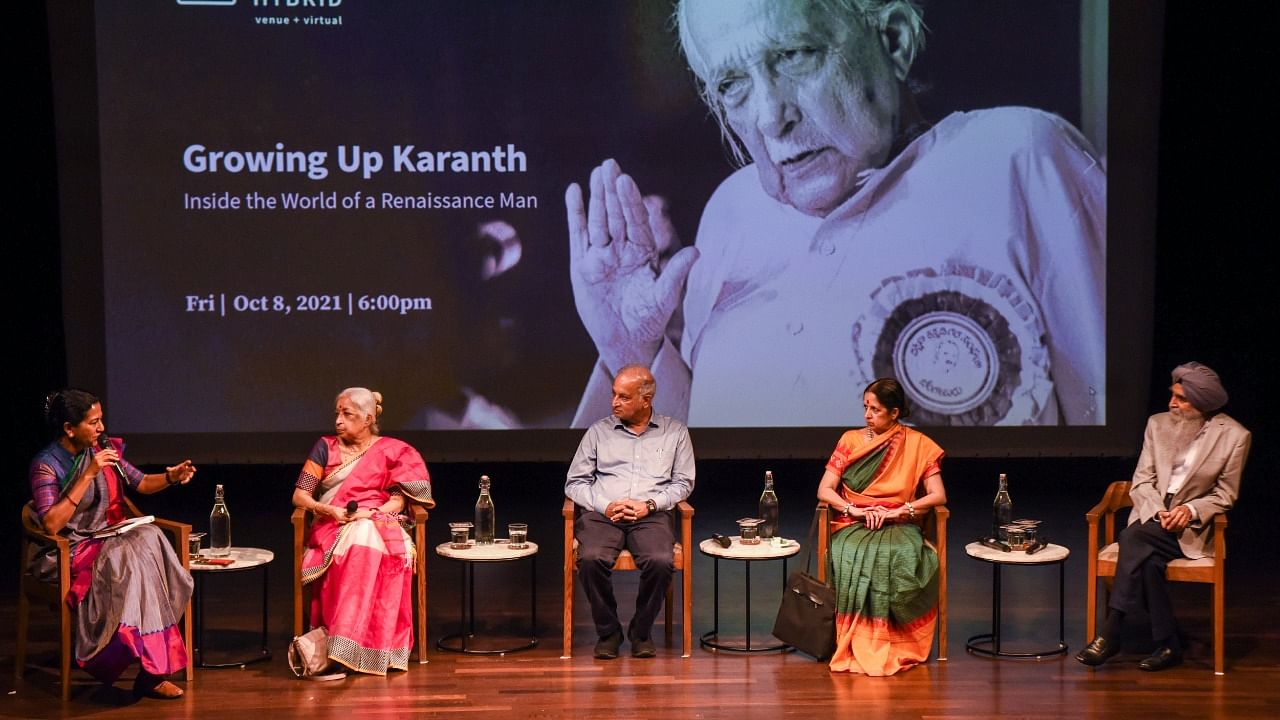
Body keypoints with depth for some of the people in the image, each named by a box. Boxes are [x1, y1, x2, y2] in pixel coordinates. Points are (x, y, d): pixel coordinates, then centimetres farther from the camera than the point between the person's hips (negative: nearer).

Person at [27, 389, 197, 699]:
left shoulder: (103, 450, 7)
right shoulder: (46, 465, -11)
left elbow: (140, 483, 19)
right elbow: (51, 525, -22)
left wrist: (171, 477, -3)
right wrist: (88, 475, -23)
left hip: (108, 540, 6)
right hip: (68, 554, -6)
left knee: (148, 537, -26)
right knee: (129, 558, -33)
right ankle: (151, 668, -27)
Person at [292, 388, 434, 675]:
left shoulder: (391, 451, 12)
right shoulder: (326, 447, 12)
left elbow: (398, 500, 4)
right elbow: (299, 496, 7)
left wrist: (369, 514, -15)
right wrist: (329, 510, -11)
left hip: (380, 524, 0)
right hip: (332, 527, 0)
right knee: (358, 545, -37)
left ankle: (342, 647, -43)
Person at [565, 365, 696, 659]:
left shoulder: (675, 432, 13)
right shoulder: (598, 431, 14)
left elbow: (683, 482, 11)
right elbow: (575, 482, 12)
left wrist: (650, 504, -7)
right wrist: (605, 506, -7)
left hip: (651, 515, -1)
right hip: (601, 514, 1)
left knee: (660, 562, -33)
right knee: (591, 559, -32)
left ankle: (641, 631, -8)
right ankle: (608, 631, -10)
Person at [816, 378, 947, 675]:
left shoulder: (918, 445, 6)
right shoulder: (850, 440, 10)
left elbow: (938, 495, 0)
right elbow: (824, 490, 6)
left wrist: (897, 511, -13)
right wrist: (854, 510, -13)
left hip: (899, 527, 0)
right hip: (853, 527, 1)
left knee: (903, 560, -37)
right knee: (855, 558, -37)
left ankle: (896, 645, -28)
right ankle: (858, 647, -32)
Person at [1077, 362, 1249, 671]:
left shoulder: (1234, 436, -3)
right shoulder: (1158, 424, 7)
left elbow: (1225, 495, 1)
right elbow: (1142, 480, 6)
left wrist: (1191, 510, -17)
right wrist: (1159, 512, -13)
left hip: (1192, 526, -3)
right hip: (1151, 515, 3)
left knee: (1133, 539, -31)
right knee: (1150, 560, -31)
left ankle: (1111, 634, -28)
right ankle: (1167, 644, -22)